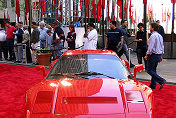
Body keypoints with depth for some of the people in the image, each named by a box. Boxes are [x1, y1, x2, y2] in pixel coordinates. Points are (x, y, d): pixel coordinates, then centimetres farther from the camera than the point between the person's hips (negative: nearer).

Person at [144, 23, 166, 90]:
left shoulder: (153, 36, -16)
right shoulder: (160, 36, 13)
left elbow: (151, 47, -20)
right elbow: (162, 47, 17)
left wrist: (147, 55, -12)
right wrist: (161, 56, 22)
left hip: (153, 55, -9)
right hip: (159, 55, 9)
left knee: (149, 70, -4)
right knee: (153, 70, 15)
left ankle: (161, 81, -14)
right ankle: (153, 85, 17)